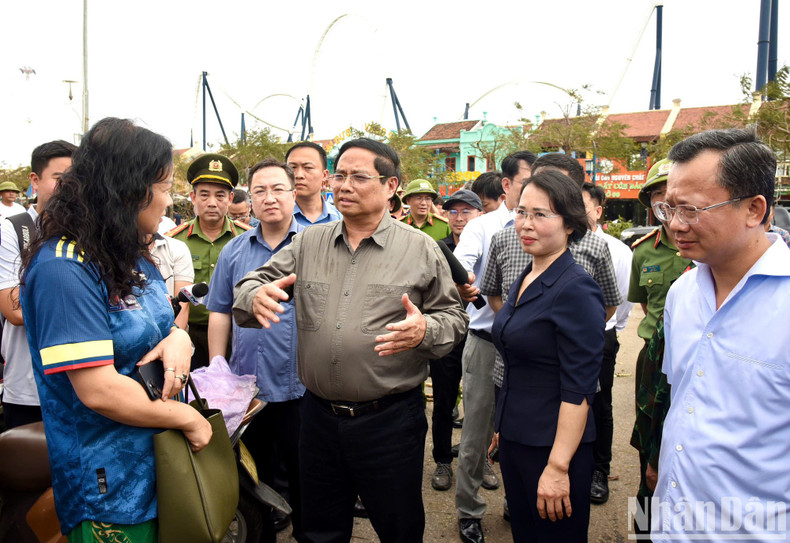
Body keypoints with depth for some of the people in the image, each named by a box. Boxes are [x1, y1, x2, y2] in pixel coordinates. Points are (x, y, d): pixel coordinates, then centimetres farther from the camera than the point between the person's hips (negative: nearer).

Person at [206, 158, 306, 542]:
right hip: (246, 387, 3)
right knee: (253, 477, 18)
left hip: (301, 386, -3)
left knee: (304, 478, 12)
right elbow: (220, 313, 9)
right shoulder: (234, 251, 7)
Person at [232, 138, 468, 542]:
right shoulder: (307, 243, 6)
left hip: (391, 418, -3)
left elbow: (454, 317, 0)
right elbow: (250, 285, 6)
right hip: (319, 414, 3)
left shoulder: (421, 249, -3)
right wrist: (257, 297, -17)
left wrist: (425, 330, -22)